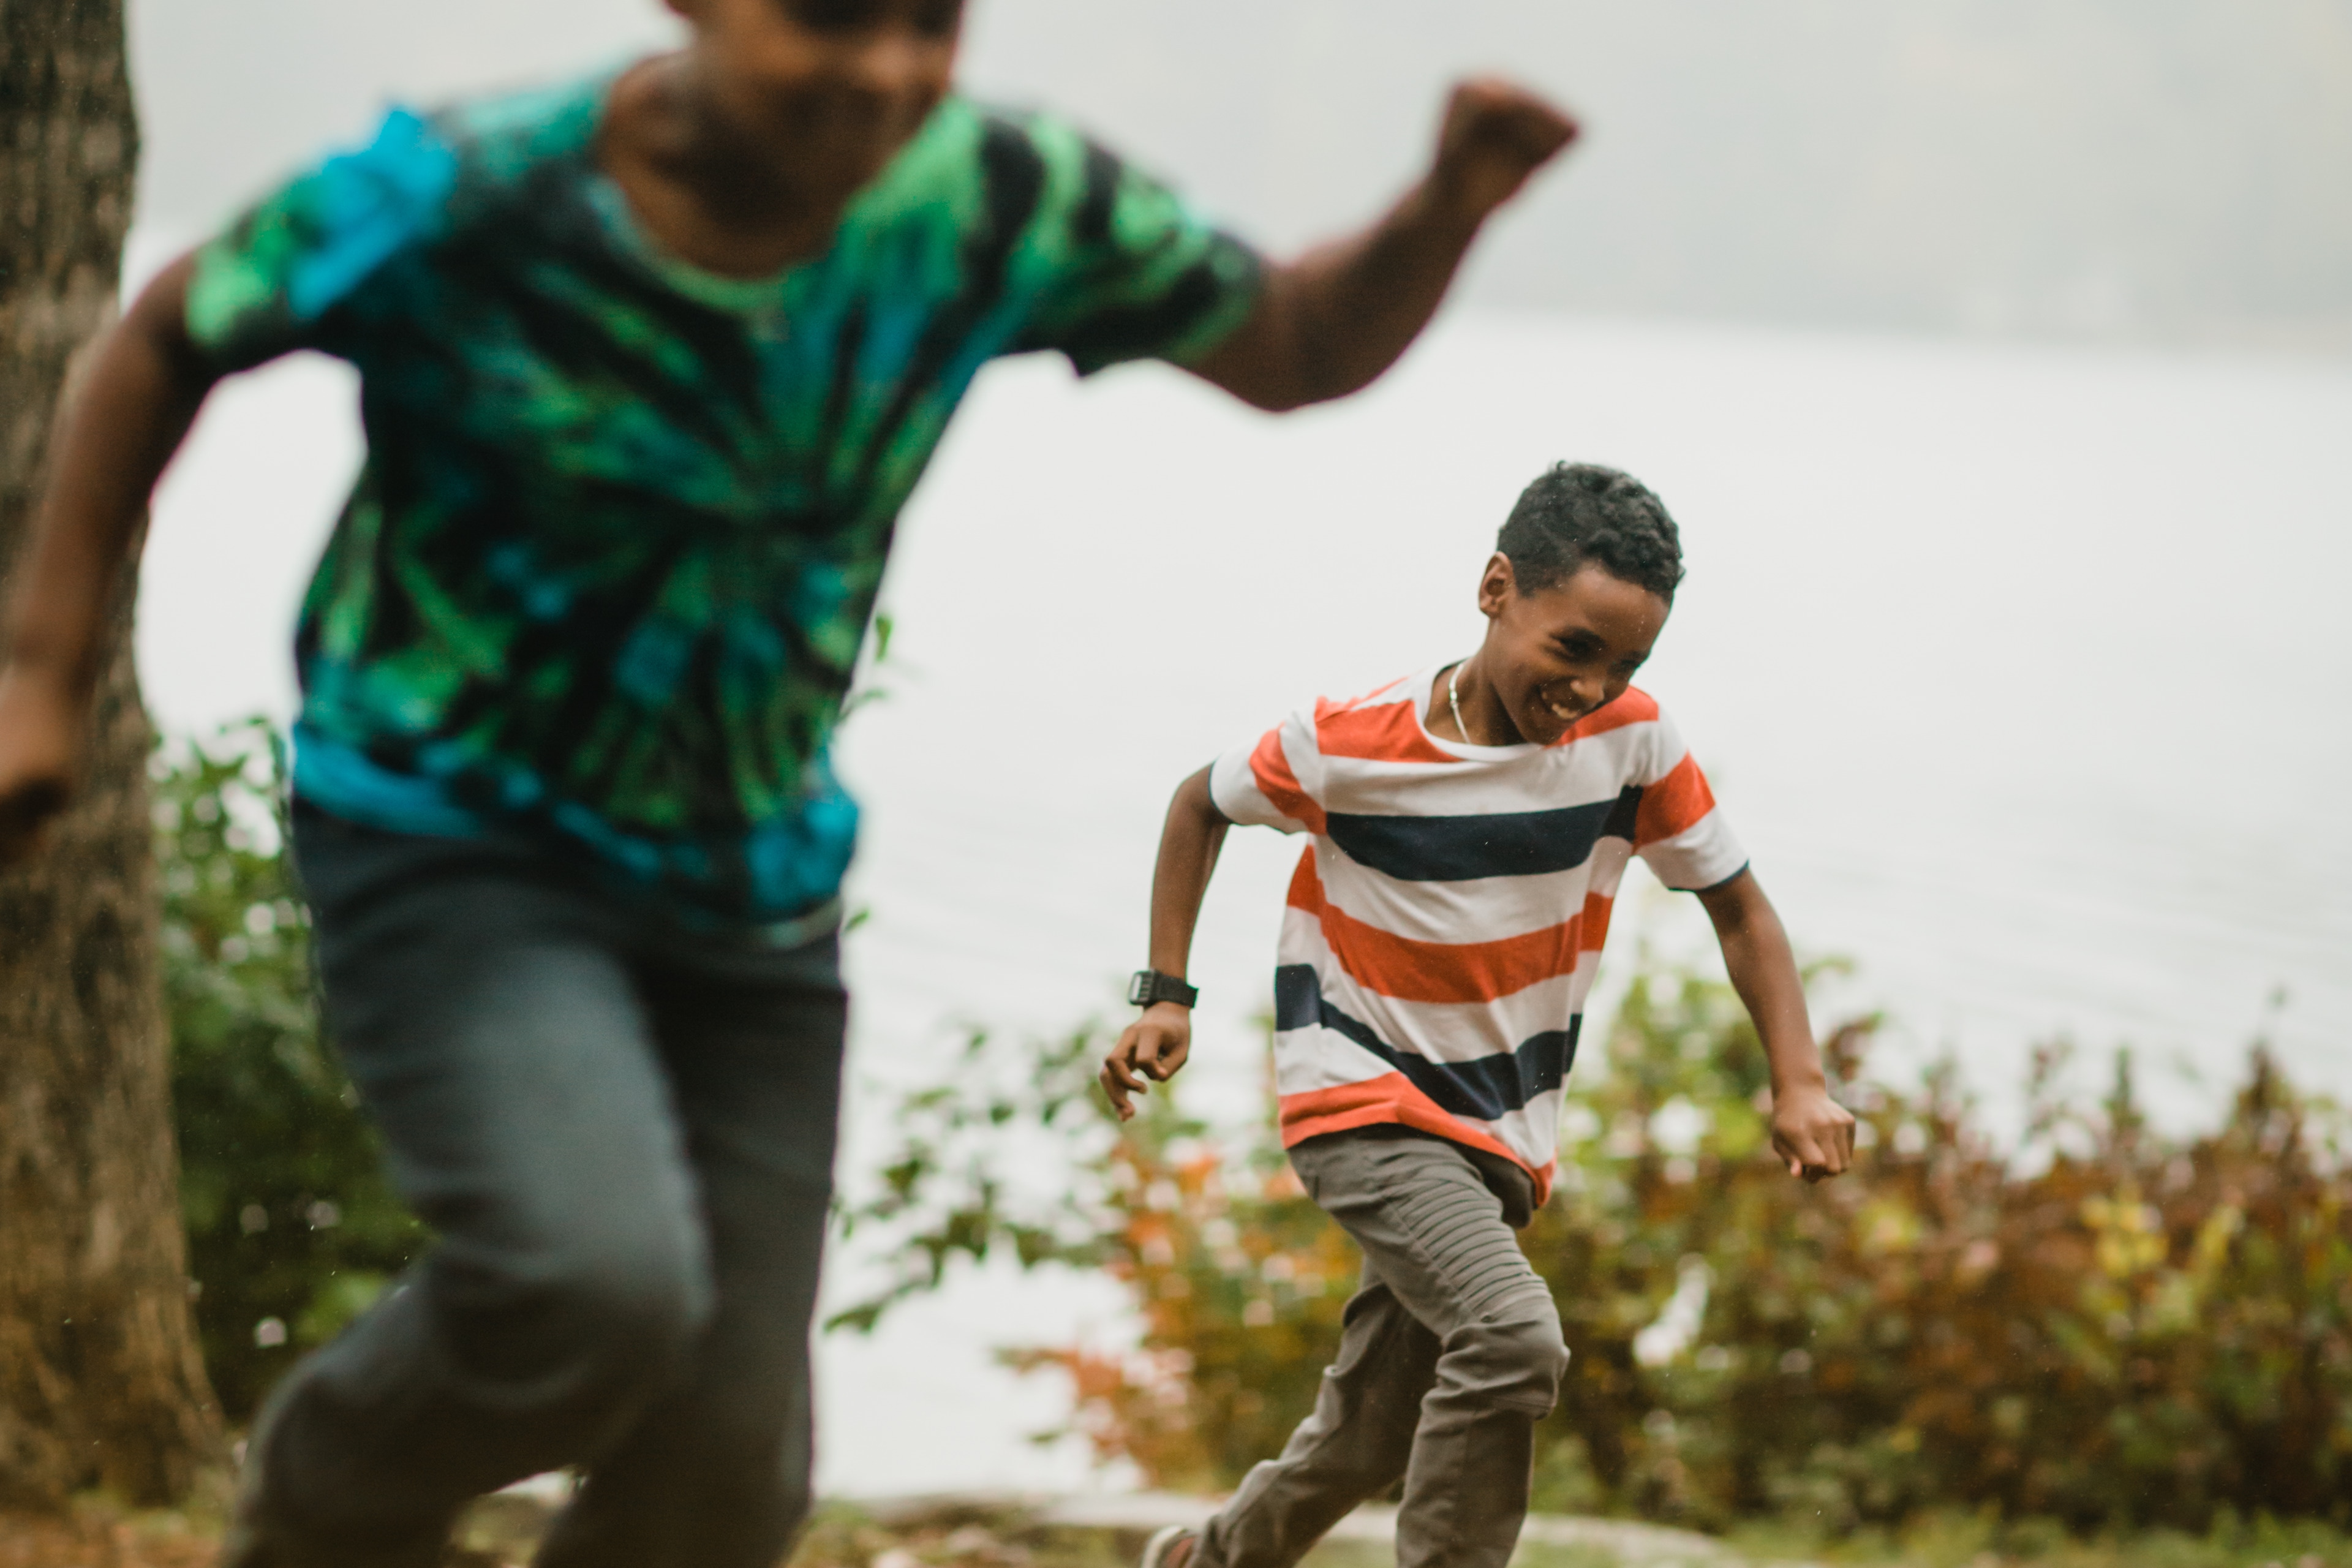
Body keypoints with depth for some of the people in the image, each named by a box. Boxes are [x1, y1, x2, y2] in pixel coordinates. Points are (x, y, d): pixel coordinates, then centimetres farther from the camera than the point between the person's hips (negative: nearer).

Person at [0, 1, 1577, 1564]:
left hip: (749, 892, 4)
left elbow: (1302, 347, 0)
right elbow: (172, 337, -4)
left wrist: (1452, 206, -21)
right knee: (595, 1289, -29)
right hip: (449, 835, -4)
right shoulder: (460, 199, -22)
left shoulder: (997, 200, -13)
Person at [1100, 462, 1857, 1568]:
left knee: (1368, 1443, 12)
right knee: (1513, 1336, -30)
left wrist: (1799, 1082, -11)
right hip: (1362, 1102, -5)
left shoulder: (1632, 740, -9)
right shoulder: (1348, 744, -16)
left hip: (1501, 1140, 5)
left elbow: (1735, 904, 1)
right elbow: (1202, 805, 3)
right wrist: (1165, 996, -3)